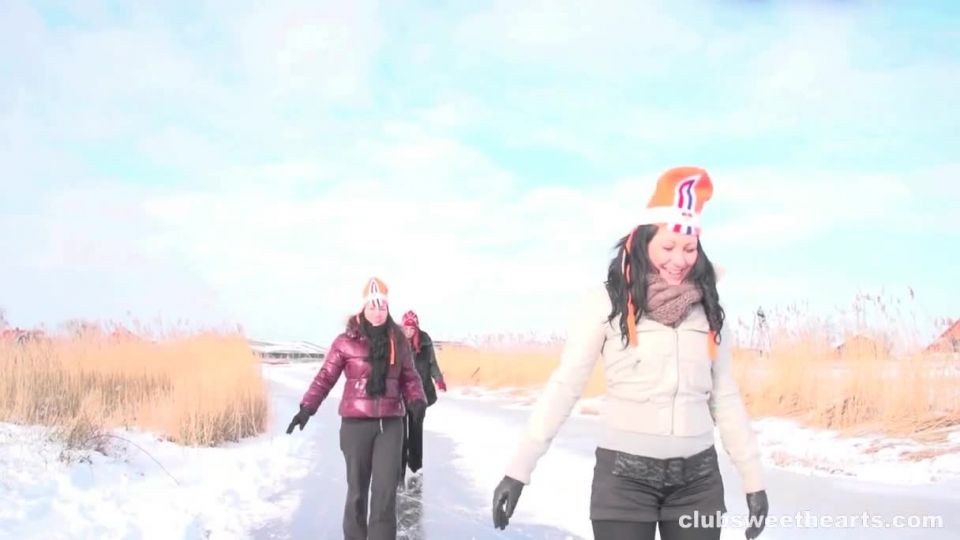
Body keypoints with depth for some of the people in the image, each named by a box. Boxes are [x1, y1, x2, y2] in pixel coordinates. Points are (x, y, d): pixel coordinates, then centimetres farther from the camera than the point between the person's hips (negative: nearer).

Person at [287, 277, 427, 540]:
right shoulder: (346, 341, -5)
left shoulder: (398, 341, 5)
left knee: (386, 490, -2)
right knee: (357, 489, 9)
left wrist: (417, 399, -9)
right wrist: (307, 408, -15)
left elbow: (409, 377, 11)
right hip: (356, 422, -2)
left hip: (390, 423, 2)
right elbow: (325, 377, -4)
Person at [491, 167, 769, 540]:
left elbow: (725, 399, 12)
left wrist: (753, 480, 13)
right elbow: (564, 386, -6)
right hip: (624, 474, -4)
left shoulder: (706, 309, 6)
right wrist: (518, 469, -9)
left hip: (698, 478, 4)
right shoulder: (607, 302, -7)